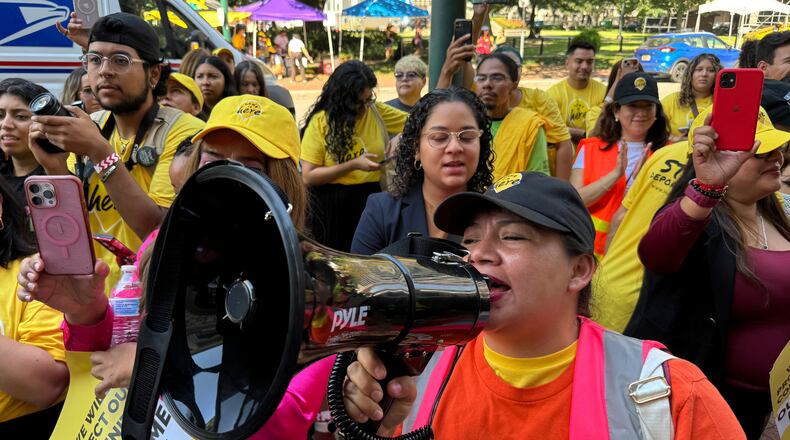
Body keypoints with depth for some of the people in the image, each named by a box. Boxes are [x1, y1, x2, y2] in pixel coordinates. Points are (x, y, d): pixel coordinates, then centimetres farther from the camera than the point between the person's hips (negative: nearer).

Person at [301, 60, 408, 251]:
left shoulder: (377, 112, 1)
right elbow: (308, 177, -12)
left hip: (373, 199, 3)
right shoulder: (320, 122, -8)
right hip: (333, 206, -3)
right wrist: (353, 165, -18)